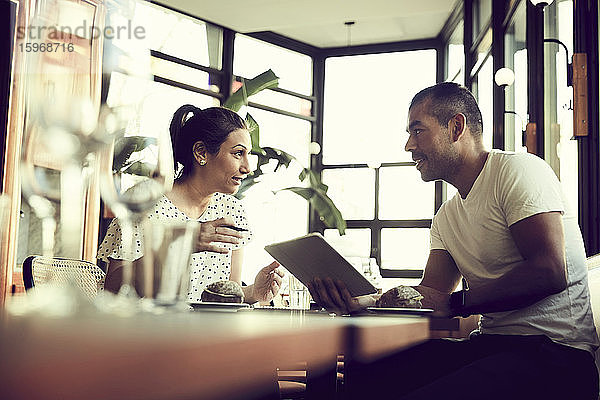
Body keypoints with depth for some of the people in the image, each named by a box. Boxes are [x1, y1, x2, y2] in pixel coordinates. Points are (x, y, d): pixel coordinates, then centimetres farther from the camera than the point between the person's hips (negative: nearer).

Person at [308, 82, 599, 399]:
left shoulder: (519, 169, -6)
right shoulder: (446, 218, 20)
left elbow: (549, 272, -18)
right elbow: (429, 298, 11)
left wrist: (455, 303, -13)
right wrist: (360, 300, -7)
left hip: (553, 347, -7)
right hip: (490, 343, 7)